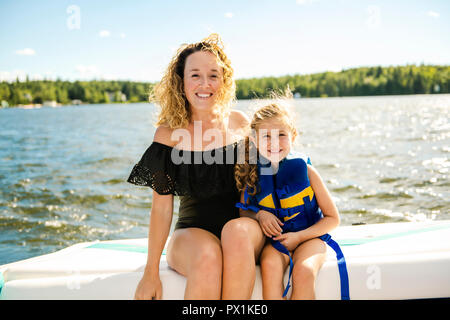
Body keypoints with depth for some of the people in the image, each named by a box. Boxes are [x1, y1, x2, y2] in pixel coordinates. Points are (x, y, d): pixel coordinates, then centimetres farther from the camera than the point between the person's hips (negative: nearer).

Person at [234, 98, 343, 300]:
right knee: (269, 266, -31)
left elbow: (333, 218, 0)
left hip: (308, 237, -1)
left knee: (304, 271, -30)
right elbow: (242, 211, 14)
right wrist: (259, 215, -9)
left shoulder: (305, 171, -6)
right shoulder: (253, 176, -2)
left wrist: (299, 236, -12)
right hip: (274, 240, 1)